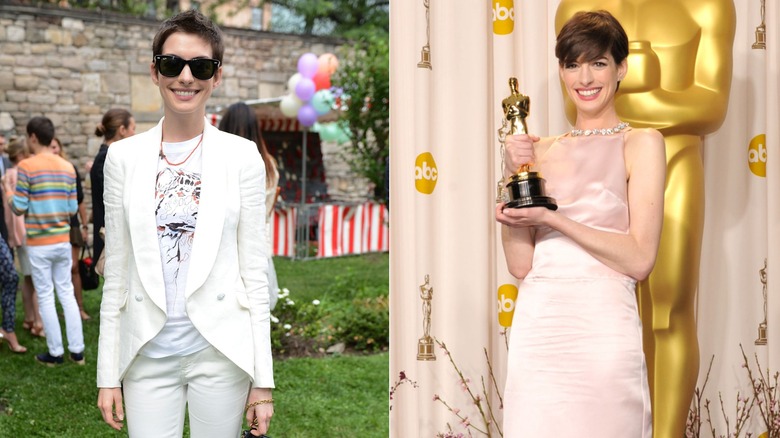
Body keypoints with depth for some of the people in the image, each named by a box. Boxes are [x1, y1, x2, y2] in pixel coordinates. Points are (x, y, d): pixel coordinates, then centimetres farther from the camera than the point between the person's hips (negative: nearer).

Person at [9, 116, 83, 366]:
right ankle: (77, 350, 12)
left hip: (38, 243, -5)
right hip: (63, 241, 5)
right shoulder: (68, 167, 5)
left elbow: (19, 208, -10)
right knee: (66, 293, 11)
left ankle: (55, 353, 9)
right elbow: (73, 208, 7)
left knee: (45, 297, 4)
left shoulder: (26, 166, -11)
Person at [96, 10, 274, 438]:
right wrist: (108, 374, 5)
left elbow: (255, 273, 0)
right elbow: (116, 274, 7)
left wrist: (263, 380, -3)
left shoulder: (242, 156, 0)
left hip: (220, 350, -1)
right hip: (148, 353, 1)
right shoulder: (123, 157, 4)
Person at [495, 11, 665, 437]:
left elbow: (640, 259, -8)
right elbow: (521, 264, 7)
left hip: (602, 328, -3)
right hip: (535, 326, 4)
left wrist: (551, 218, -11)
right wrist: (514, 178, -3)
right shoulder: (542, 151, 12)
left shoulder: (642, 143, 2)